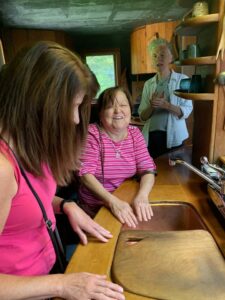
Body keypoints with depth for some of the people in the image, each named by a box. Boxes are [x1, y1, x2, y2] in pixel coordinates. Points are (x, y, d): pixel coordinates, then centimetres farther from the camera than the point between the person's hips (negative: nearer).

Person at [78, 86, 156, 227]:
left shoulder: (135, 133, 1)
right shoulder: (91, 134, -10)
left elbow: (148, 170, -5)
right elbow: (86, 174, -19)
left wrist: (142, 196, -25)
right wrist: (112, 201, -33)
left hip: (127, 202, 3)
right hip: (95, 208, -3)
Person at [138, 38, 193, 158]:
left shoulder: (182, 79, -1)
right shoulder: (148, 84, 8)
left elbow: (186, 111, -7)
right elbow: (142, 116, 5)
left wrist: (166, 105, -23)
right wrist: (152, 106, -15)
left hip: (173, 137, -2)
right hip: (151, 136, 3)